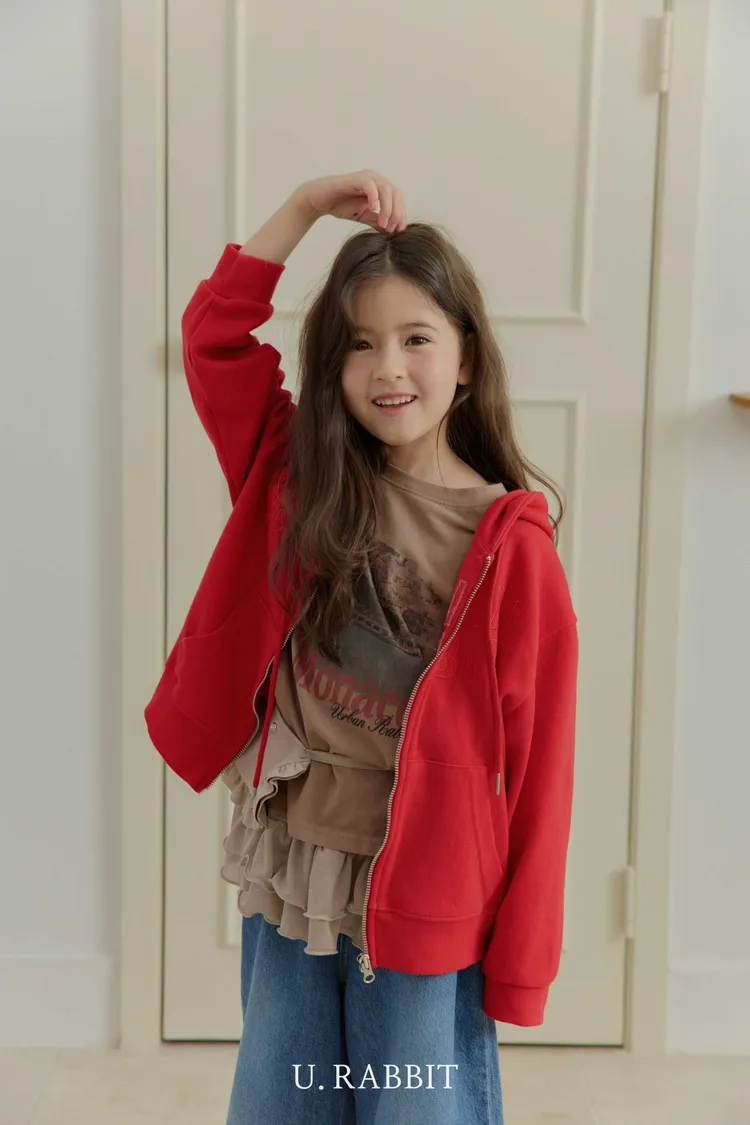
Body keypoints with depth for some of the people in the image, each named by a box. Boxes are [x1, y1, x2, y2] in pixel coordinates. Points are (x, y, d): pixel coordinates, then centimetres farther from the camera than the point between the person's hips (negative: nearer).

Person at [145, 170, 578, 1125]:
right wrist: (306, 205, -9)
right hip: (288, 880, 4)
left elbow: (537, 758, -12)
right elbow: (213, 335, 0)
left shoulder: (508, 541, -14)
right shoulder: (301, 481, -2)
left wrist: (518, 961, -10)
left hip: (424, 902, -4)